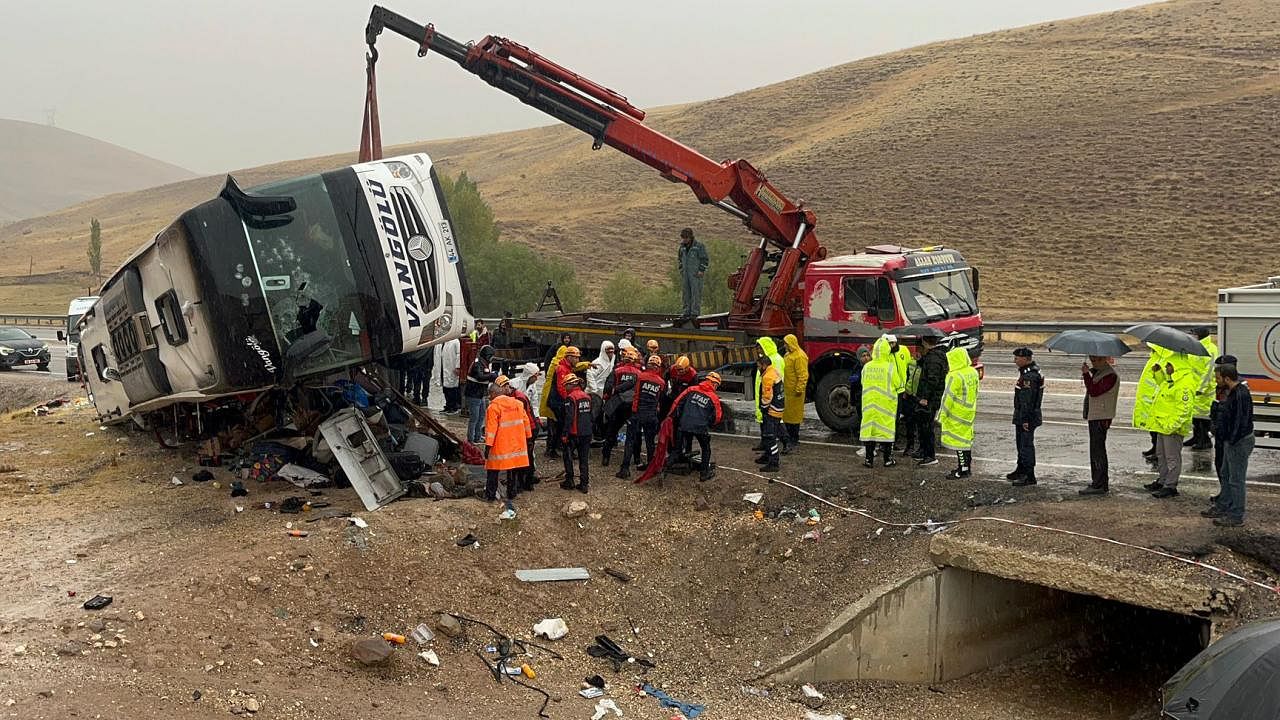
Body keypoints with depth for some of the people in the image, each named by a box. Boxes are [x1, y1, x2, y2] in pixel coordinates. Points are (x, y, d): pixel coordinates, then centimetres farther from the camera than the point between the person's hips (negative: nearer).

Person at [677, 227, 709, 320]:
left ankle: (695, 312, -9)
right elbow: (679, 258, 28)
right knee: (686, 293, 8)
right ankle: (686, 311, 14)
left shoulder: (699, 246, -5)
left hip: (696, 274, -6)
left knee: (696, 292, -8)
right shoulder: (682, 247, 13)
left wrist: (701, 270, -10)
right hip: (685, 274, 6)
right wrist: (681, 268, 17)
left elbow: (705, 259, -4)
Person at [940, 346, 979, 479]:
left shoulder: (955, 376, -21)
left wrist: (943, 414, -11)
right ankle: (967, 467, 25)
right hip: (969, 412, 9)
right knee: (967, 438, 17)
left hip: (957, 414, -9)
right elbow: (975, 392, 14)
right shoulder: (973, 373, 6)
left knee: (958, 440, -3)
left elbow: (948, 397, -18)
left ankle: (962, 470, -1)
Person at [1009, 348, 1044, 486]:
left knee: (1026, 445, -7)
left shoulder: (1029, 376, -22)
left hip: (1027, 418, -11)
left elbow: (1027, 401, -25)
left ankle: (1030, 476, -3)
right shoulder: (1027, 372, 13)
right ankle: (1021, 470, 35)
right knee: (1020, 443, 21)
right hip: (1021, 417, 11)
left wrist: (1025, 419, -25)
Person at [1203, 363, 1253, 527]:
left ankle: (1236, 516, 5)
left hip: (1240, 442, -11)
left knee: (1236, 480, -3)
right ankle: (1222, 508, 33)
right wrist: (1217, 429, 11)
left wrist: (1232, 441, -24)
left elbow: (1241, 422, -27)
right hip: (1231, 441, 11)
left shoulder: (1241, 395, -24)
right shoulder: (1231, 393, 9)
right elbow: (1224, 415, 21)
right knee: (1226, 475, 20)